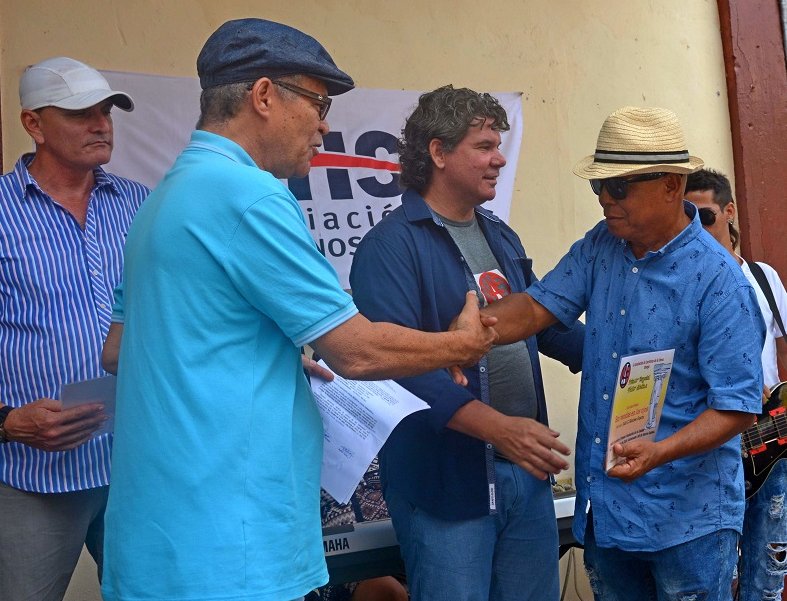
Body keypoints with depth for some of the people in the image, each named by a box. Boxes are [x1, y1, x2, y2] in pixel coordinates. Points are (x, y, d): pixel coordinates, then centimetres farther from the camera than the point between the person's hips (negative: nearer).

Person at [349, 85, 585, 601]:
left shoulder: (501, 238, 14)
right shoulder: (391, 245, -13)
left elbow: (545, 321, 21)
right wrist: (497, 426, -31)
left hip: (525, 471, 8)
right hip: (447, 481, -7)